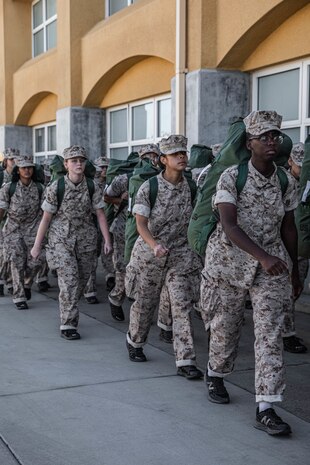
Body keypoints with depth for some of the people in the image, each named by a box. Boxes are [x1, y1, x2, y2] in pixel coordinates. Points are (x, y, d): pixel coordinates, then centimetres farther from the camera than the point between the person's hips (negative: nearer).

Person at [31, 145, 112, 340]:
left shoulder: (93, 187, -6)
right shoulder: (56, 187, -11)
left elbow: (100, 214, -5)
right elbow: (46, 218, -6)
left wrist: (107, 241, -12)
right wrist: (37, 245, -4)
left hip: (86, 240, 3)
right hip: (62, 239, -3)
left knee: (82, 280, 12)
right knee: (69, 280, -12)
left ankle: (69, 311, 37)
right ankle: (67, 325, -6)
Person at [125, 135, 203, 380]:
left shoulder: (191, 187, 0)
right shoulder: (149, 188, -10)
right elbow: (141, 223, -15)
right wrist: (154, 245, -31)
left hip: (180, 253, 2)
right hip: (149, 253, -2)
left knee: (182, 304, -8)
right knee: (145, 302, 12)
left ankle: (186, 361, -6)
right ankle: (134, 342, 40)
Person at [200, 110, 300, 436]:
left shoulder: (288, 182, 2)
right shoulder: (231, 178, -11)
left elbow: (288, 229, 12)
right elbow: (229, 226, -23)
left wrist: (295, 272, 16)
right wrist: (263, 256, -36)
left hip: (272, 266, 3)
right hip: (229, 261, -2)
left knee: (270, 333, -6)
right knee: (225, 326, 11)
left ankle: (265, 408, -2)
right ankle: (215, 375, 41)